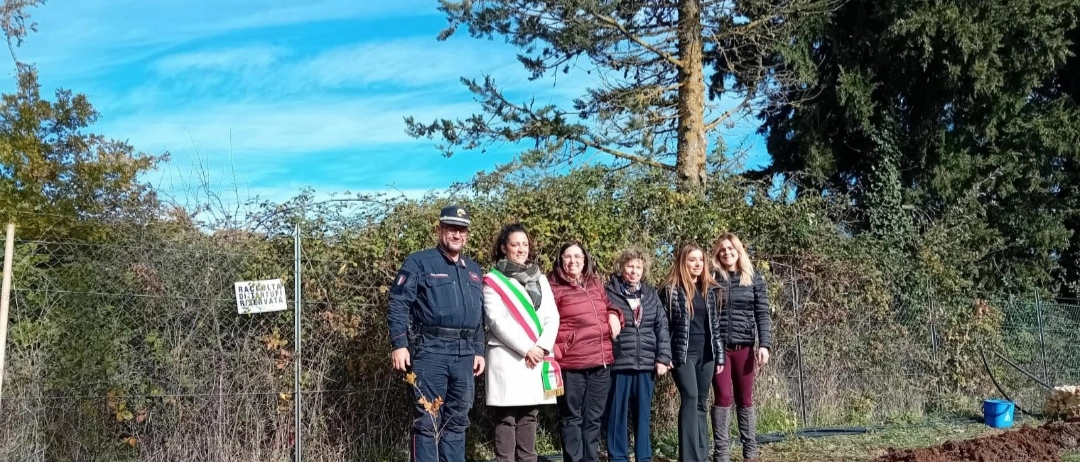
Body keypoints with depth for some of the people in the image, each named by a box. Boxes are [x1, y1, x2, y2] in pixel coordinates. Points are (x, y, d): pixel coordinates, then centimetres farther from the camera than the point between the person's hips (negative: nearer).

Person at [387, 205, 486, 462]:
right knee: (428, 420, -5)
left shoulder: (473, 270, 20)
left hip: (465, 354, 6)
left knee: (457, 420, 10)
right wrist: (399, 344, -15)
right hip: (430, 350, -6)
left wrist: (479, 351, 17)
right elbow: (398, 303, -7)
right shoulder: (419, 262, 0)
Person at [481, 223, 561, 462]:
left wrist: (542, 347, -7)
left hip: (538, 358, 5)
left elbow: (552, 317, 9)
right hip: (507, 357, -5)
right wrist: (526, 348, -13)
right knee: (506, 420, -5)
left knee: (529, 418, 7)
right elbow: (497, 321, -9)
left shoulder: (540, 279, 16)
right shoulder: (493, 280, 1)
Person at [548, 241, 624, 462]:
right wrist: (555, 352, -20)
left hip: (601, 362, 6)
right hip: (571, 364, -6)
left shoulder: (596, 284, 14)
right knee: (572, 418, 3)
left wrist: (614, 315, 7)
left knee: (594, 418, 13)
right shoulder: (554, 288, -4)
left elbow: (608, 305, 29)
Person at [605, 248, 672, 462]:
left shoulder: (651, 295, 11)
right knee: (618, 414, 4)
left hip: (646, 364, 3)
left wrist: (663, 358, 0)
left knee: (644, 414, 10)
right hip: (619, 364, -3)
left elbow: (662, 327, 8)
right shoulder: (610, 293, 0)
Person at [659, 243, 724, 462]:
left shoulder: (711, 290, 10)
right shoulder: (671, 290, -4)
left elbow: (716, 324, 12)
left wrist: (720, 355, 9)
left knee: (702, 403, 9)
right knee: (690, 399, -14)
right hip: (683, 353, -5)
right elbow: (663, 325, -3)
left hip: (706, 353, 5)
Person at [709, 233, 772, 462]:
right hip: (718, 346, -1)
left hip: (744, 346, 1)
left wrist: (764, 344, -8)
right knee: (723, 397, -3)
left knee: (745, 399, 7)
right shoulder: (713, 278, 3)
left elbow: (762, 314, 2)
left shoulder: (754, 278, 5)